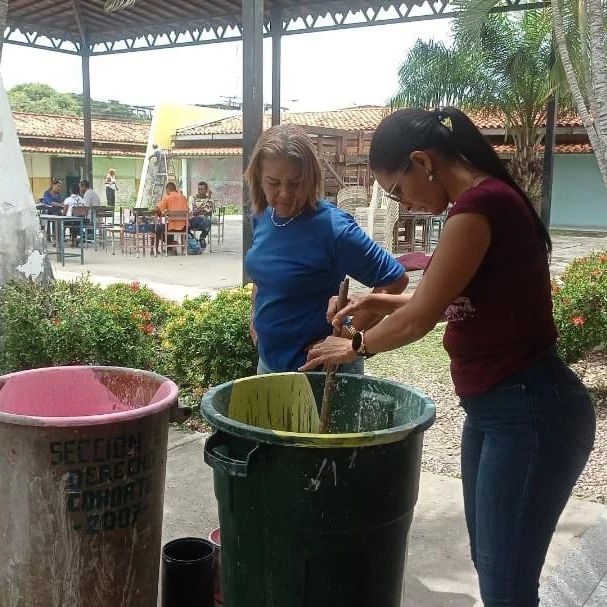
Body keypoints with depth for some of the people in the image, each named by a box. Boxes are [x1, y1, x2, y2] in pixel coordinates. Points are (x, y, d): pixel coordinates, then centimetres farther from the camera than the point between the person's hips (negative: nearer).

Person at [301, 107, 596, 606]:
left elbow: (419, 319, -17)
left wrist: (355, 345, 1)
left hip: (530, 413, -10)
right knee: (490, 565, 21)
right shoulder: (488, 199, 10)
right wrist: (376, 302, 12)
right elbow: (453, 300, 21)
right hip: (493, 407, 10)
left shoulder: (480, 203, -21)